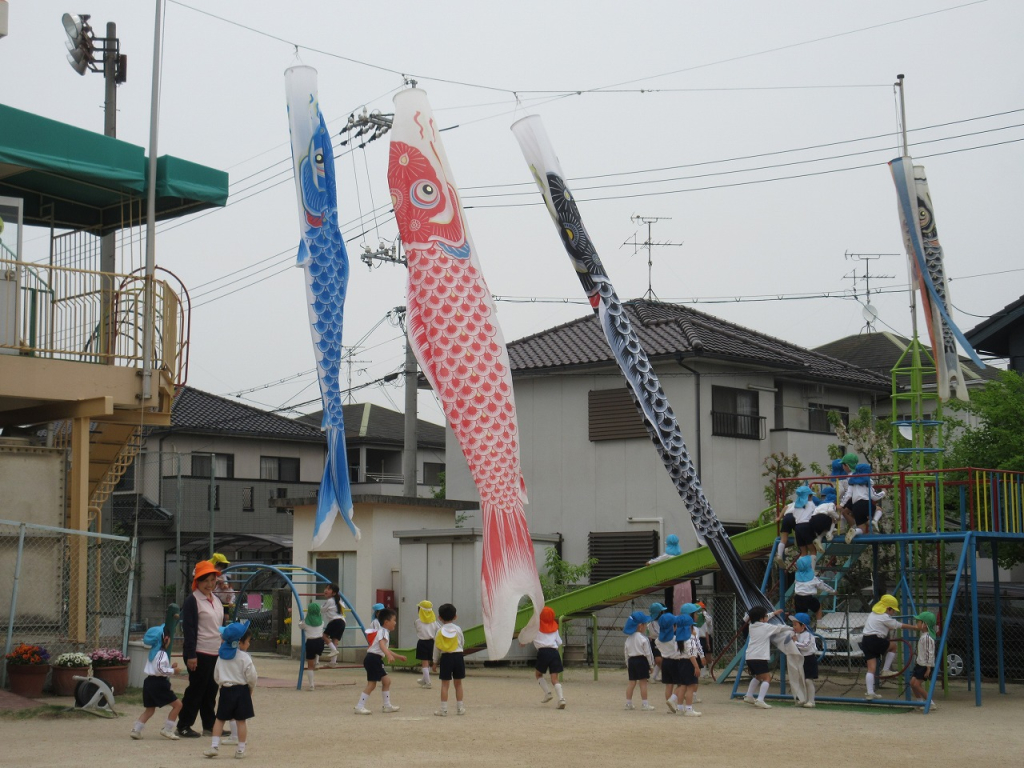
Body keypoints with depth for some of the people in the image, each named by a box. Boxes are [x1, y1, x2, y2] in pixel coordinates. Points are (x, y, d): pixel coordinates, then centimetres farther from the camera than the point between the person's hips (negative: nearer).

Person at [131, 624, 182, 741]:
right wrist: (173, 671, -14)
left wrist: (170, 667, 14)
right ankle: (167, 730, 1)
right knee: (177, 704, 0)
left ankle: (136, 730, 10)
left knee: (150, 709, 19)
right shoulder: (162, 654, -14)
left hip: (149, 682, 9)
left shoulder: (153, 652, 15)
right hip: (159, 683, -9)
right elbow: (160, 669, -26)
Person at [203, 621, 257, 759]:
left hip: (225, 690, 3)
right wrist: (251, 689, 10)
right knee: (241, 720, 3)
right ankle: (241, 749, 6)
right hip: (241, 690, -3)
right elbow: (252, 677, -9)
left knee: (220, 719, 12)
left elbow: (216, 676, 10)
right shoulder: (244, 657, -11)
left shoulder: (221, 655, 5)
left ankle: (214, 746, 5)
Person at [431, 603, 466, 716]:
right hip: (458, 656, 2)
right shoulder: (458, 629, 0)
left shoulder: (440, 631, -2)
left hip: (445, 657, -2)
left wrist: (435, 661, 9)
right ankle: (459, 708, 16)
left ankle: (443, 709, -3)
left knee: (445, 684, 0)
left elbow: (436, 647, 0)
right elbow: (462, 643, 10)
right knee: (458, 683, 11)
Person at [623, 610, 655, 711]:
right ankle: (644, 704, -2)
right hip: (641, 661, -7)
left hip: (631, 660, 7)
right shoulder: (643, 638, -12)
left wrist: (628, 664, 18)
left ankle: (628, 703, 13)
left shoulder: (629, 638, 8)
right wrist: (651, 665, -2)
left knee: (631, 682, 11)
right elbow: (647, 653, -10)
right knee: (643, 682, -2)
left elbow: (626, 652, 11)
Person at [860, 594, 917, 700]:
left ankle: (870, 693, -4)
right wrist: (914, 627, 13)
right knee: (893, 645, 18)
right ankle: (885, 670, 11)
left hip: (866, 640, 8)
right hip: (876, 641, -8)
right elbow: (901, 626, 1)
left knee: (871, 668, 4)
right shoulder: (885, 617, -5)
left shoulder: (873, 614, 20)